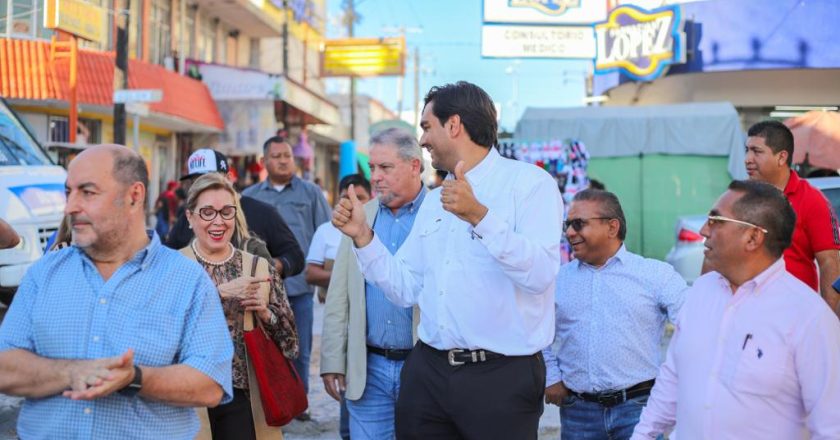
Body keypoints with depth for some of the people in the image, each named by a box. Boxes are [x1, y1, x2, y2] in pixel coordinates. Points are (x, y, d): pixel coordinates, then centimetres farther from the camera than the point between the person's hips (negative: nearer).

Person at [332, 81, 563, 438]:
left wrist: (479, 216, -28)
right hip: (427, 372, 6)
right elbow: (405, 289, 13)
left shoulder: (529, 182, -6)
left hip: (501, 377, -6)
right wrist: (362, 235, 4)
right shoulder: (433, 200, 16)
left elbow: (540, 274, -20)